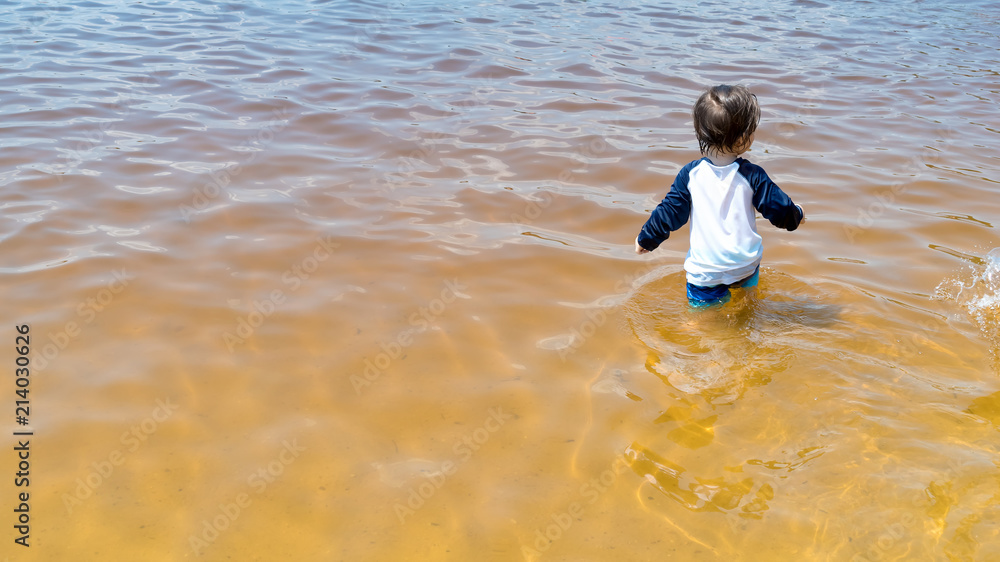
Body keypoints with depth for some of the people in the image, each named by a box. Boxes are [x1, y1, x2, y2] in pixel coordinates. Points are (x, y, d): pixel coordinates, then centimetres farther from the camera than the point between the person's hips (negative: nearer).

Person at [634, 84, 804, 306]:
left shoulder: (691, 174, -10)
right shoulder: (752, 175, -11)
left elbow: (670, 213, -2)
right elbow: (780, 210, -1)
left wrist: (646, 239, 13)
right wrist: (796, 215, 23)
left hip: (705, 271, -2)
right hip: (747, 264, 2)